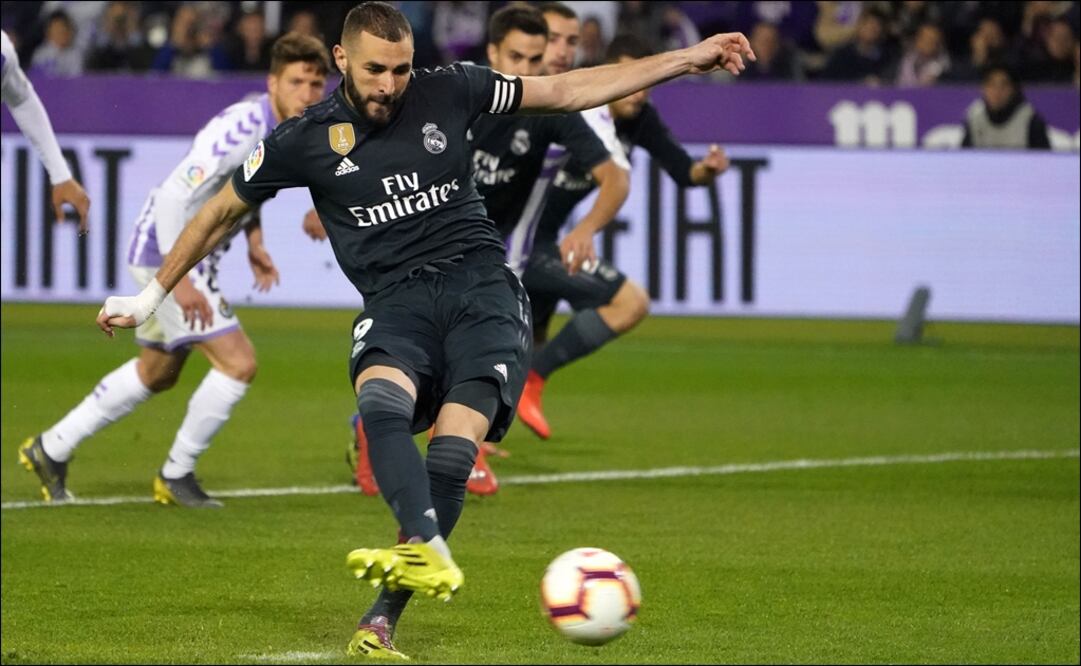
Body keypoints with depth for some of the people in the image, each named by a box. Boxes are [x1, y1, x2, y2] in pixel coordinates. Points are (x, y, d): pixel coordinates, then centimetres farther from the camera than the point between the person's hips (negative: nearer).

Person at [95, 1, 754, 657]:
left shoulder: (447, 92, 6)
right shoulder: (306, 140, 4)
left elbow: (569, 90, 13)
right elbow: (222, 212, 18)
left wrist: (688, 59, 12)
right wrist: (151, 296, 23)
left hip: (482, 287, 0)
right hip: (396, 301, 0)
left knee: (452, 455, -20)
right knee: (381, 406, -34)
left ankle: (382, 620, -22)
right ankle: (429, 555, -53)